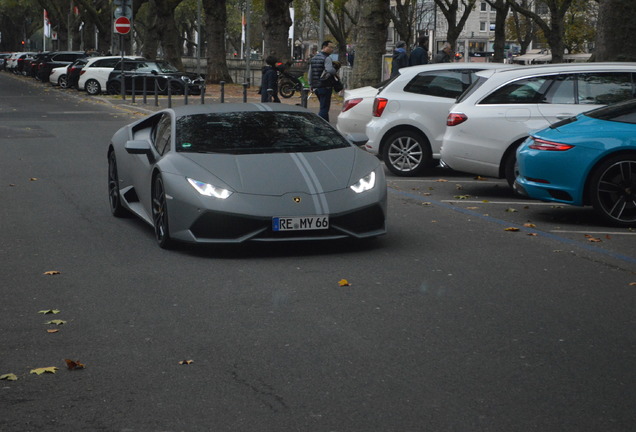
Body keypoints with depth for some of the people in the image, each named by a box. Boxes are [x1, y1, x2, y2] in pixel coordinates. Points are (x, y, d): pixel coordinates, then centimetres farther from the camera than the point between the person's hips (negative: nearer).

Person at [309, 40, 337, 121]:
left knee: (323, 108, 18)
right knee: (324, 109, -5)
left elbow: (310, 74, 17)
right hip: (325, 87, -8)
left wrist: (311, 86, 22)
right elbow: (329, 70, -30)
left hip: (316, 87, 8)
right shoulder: (326, 58, -12)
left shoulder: (313, 58, 14)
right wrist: (336, 71, -10)